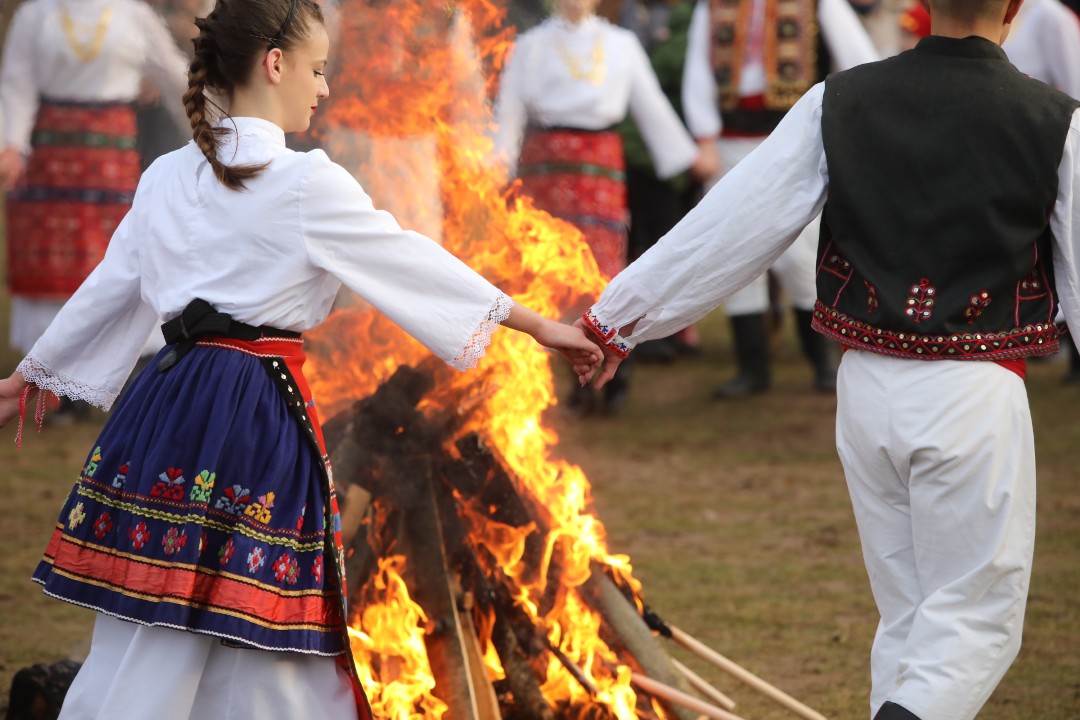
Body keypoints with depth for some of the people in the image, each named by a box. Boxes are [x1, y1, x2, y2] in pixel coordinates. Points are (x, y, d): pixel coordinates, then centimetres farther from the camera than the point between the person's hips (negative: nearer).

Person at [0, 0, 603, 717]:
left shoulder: (169, 176, 9)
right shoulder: (307, 183, -9)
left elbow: (108, 286, 17)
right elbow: (415, 262, -2)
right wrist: (543, 326, 7)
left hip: (164, 408, 7)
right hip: (257, 411, -7)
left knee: (148, 649, 9)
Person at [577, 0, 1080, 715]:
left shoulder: (838, 104, -3)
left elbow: (732, 227, -2)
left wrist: (618, 320, 7)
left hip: (869, 389, 4)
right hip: (973, 396, -4)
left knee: (910, 619, 19)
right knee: (974, 627, 5)